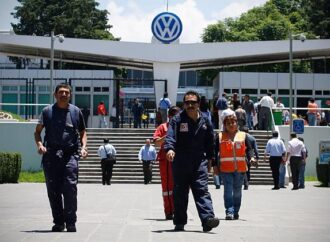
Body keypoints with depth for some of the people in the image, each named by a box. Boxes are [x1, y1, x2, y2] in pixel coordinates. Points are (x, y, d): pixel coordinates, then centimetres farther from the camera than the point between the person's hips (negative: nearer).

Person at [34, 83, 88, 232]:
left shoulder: (76, 112, 11)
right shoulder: (48, 111, 9)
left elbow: (83, 132, 20)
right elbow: (38, 131, 12)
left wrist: (83, 147, 3)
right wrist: (39, 144, -7)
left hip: (70, 154, -1)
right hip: (51, 154, 1)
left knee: (70, 187, -12)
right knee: (53, 190, 3)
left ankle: (70, 222, -8)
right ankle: (58, 222, 13)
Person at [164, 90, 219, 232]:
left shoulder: (205, 122, 8)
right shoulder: (177, 120, -2)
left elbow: (210, 142, 19)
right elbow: (170, 136, -16)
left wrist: (210, 159, 21)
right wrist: (170, 149, -34)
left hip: (199, 162, 1)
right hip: (180, 162, -1)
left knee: (202, 190, -11)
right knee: (179, 193, 5)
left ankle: (207, 218, -22)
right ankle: (179, 223, 14)